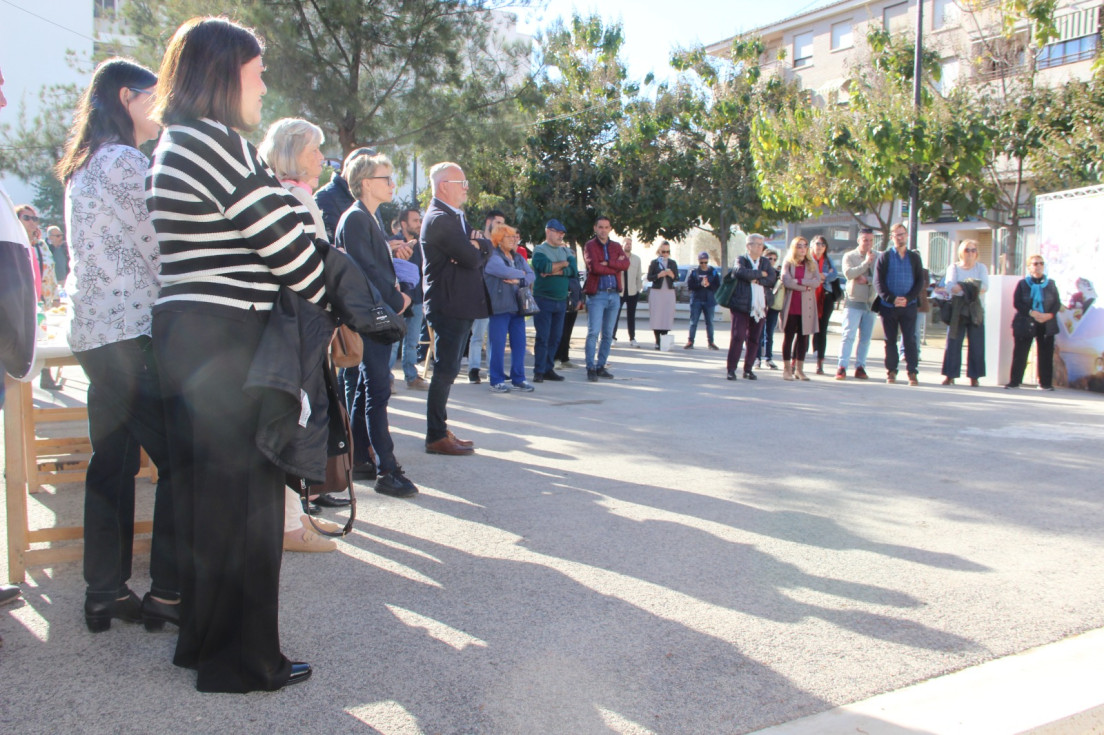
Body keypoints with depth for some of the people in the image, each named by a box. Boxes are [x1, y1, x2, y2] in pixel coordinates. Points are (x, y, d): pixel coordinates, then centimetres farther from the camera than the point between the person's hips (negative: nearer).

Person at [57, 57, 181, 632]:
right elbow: (159, 250, -12)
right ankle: (168, 592, 0)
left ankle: (105, 595, 17)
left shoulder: (82, 167, 19)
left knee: (112, 463, 11)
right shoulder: (124, 161, -10)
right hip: (132, 332, -10)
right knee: (177, 460, -5)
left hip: (92, 331, 10)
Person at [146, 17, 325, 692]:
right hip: (227, 341, -10)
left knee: (207, 495, 17)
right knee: (244, 498, 0)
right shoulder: (215, 143, -14)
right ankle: (243, 660, 12)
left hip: (187, 334, 10)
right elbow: (285, 243, -15)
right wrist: (332, 307, -2)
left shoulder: (174, 147, 18)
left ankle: (204, 640, 31)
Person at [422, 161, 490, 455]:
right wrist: (477, 248, 3)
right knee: (445, 371, -6)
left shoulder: (454, 217, 19)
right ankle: (436, 437, 1)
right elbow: (471, 258, -19)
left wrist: (476, 244, -10)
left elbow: (486, 249, 12)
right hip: (449, 306, -10)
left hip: (460, 306, 10)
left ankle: (441, 430, 21)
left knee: (447, 371, 13)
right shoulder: (440, 219, -14)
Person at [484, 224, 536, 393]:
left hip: (517, 307, 7)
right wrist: (521, 273, -5)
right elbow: (504, 271, -23)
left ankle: (518, 379, 17)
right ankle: (496, 381, 6)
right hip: (499, 308, -7)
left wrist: (519, 280, -14)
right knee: (497, 345, -3)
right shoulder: (492, 257, -6)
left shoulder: (518, 258, 17)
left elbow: (532, 275, 6)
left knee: (519, 344, 8)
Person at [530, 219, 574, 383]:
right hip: (543, 299, -5)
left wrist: (554, 271, -13)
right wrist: (564, 264, -5)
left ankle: (548, 369, 15)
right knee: (542, 337, -6)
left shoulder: (566, 251, 13)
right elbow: (544, 267, -20)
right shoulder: (540, 250, -1)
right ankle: (539, 371, -2)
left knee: (555, 337, 7)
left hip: (561, 300, 5)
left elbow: (573, 270, -2)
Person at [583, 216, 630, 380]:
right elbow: (594, 267, -17)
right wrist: (616, 266, -8)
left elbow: (626, 264, -5)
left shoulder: (616, 247, 13)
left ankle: (601, 366, 17)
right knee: (593, 332, -9)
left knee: (608, 334, 9)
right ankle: (591, 368, -5)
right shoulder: (590, 246, -1)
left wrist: (607, 263, -16)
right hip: (597, 294, -5)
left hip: (614, 294, 5)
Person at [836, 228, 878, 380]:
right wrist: (866, 262, -19)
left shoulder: (878, 257, 7)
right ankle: (841, 367, -13)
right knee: (848, 335, -10)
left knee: (865, 337, 6)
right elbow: (849, 273, -16)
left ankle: (860, 367, 12)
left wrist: (867, 280, -18)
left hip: (871, 303, 3)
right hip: (853, 302, -3)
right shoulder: (849, 256, 2)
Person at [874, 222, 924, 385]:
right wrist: (892, 299, -13)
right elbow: (878, 282, -2)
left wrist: (907, 299, -9)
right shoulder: (884, 257, 4)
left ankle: (913, 372, 0)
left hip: (908, 305, 0)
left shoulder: (914, 257, 8)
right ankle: (891, 371, 13)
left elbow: (920, 281, 5)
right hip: (888, 306, 0)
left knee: (910, 339, -3)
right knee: (890, 340, 5)